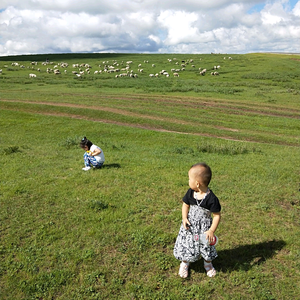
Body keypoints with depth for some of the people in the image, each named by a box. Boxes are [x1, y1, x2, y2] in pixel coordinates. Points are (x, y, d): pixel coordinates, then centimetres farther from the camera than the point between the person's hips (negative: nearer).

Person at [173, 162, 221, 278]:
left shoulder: (211, 199, -26)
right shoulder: (190, 193, -12)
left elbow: (217, 215, -17)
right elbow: (185, 205, 3)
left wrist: (211, 231, -22)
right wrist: (184, 218, -12)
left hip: (204, 227, -3)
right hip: (190, 225, 3)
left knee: (206, 246, 14)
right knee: (186, 245, 13)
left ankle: (208, 264, 45)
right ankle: (184, 264, 40)